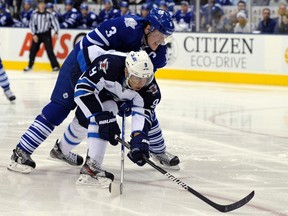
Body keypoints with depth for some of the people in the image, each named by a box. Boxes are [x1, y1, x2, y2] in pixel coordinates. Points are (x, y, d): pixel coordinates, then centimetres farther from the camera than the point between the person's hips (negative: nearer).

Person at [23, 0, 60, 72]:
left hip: (46, 34, -3)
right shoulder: (35, 14, -1)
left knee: (49, 50, -10)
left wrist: (56, 32, -15)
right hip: (37, 34, 3)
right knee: (33, 50, 3)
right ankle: (30, 66, 19)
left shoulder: (49, 14, -6)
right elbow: (32, 24, -1)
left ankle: (55, 66, -7)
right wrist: (34, 35, -9)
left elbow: (55, 22, -5)